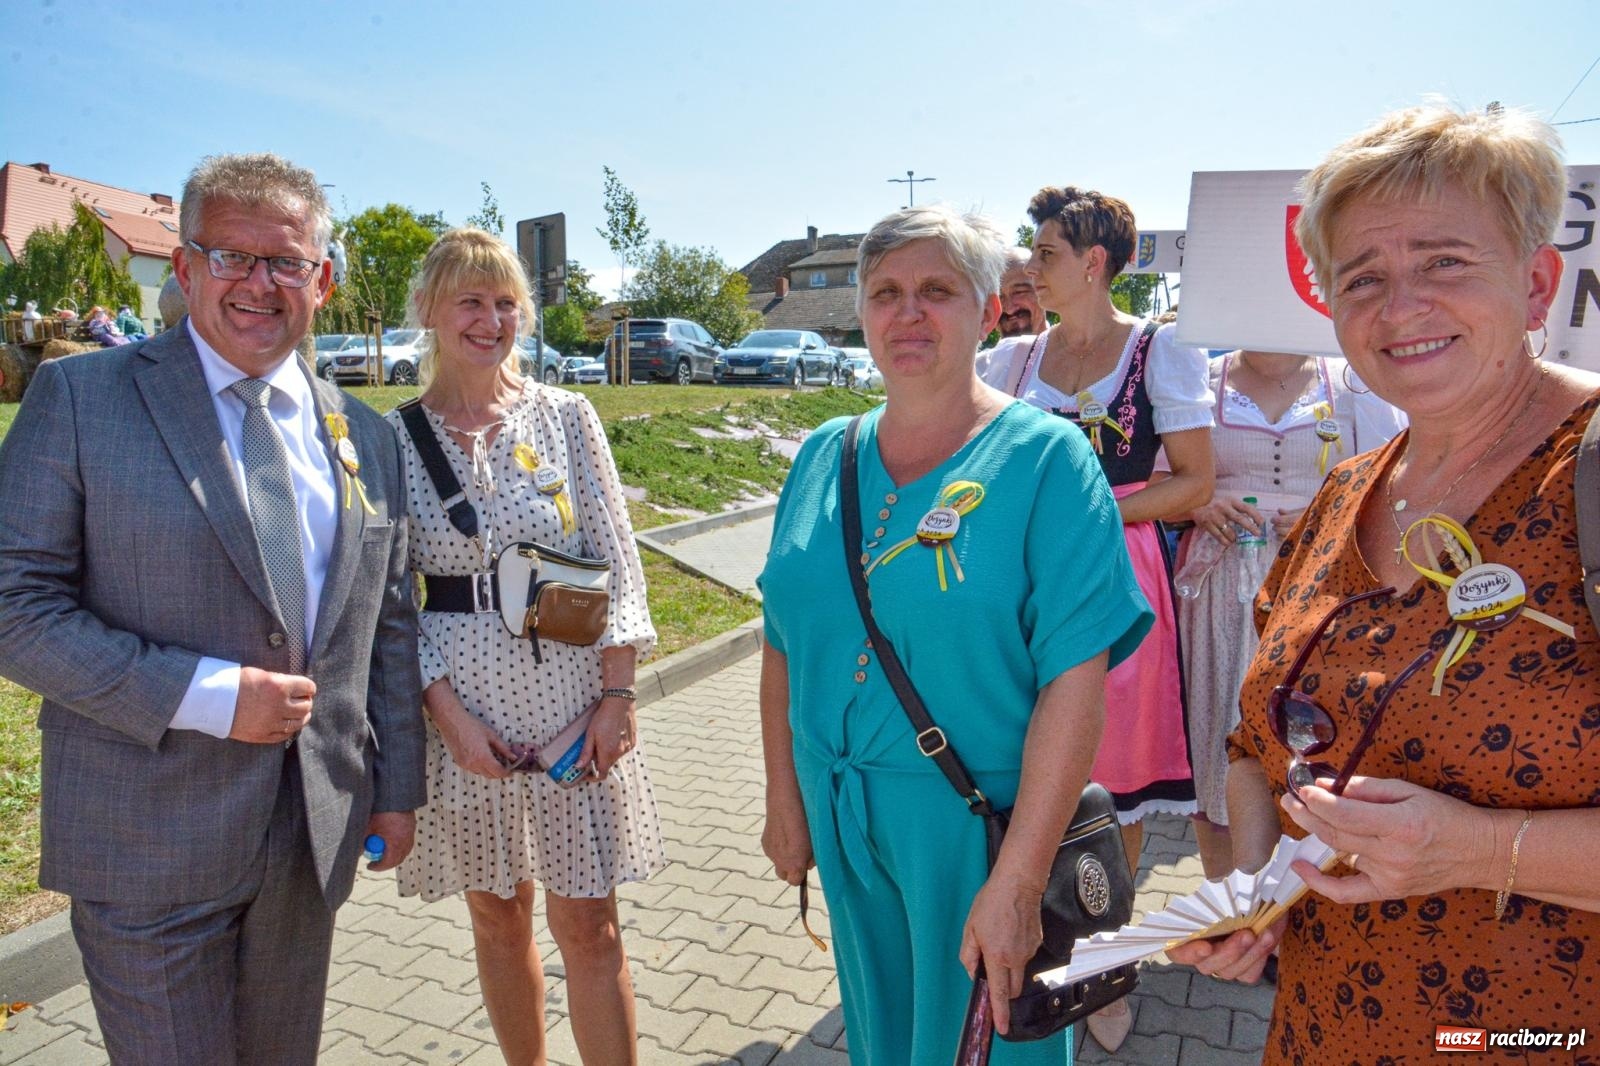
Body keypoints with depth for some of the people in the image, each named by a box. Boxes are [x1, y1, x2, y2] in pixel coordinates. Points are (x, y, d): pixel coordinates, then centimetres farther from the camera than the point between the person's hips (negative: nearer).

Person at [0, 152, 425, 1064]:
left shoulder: (367, 437, 6)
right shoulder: (80, 396, -7)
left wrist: (398, 787, 9)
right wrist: (203, 695, -20)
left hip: (317, 835, 4)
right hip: (148, 844, -4)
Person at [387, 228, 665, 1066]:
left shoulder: (566, 416, -1)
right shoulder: (394, 438, 0)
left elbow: (616, 562, -1)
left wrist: (618, 694, -7)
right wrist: (447, 711, -9)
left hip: (573, 700, -1)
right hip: (463, 706, 1)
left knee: (589, 927, 6)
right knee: (496, 918, 16)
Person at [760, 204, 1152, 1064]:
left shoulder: (1045, 458, -14)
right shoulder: (824, 458, 1)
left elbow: (1074, 684, -19)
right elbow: (786, 644, 6)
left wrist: (1017, 882, -22)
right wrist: (784, 802, 4)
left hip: (979, 825, -4)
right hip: (840, 818, 5)